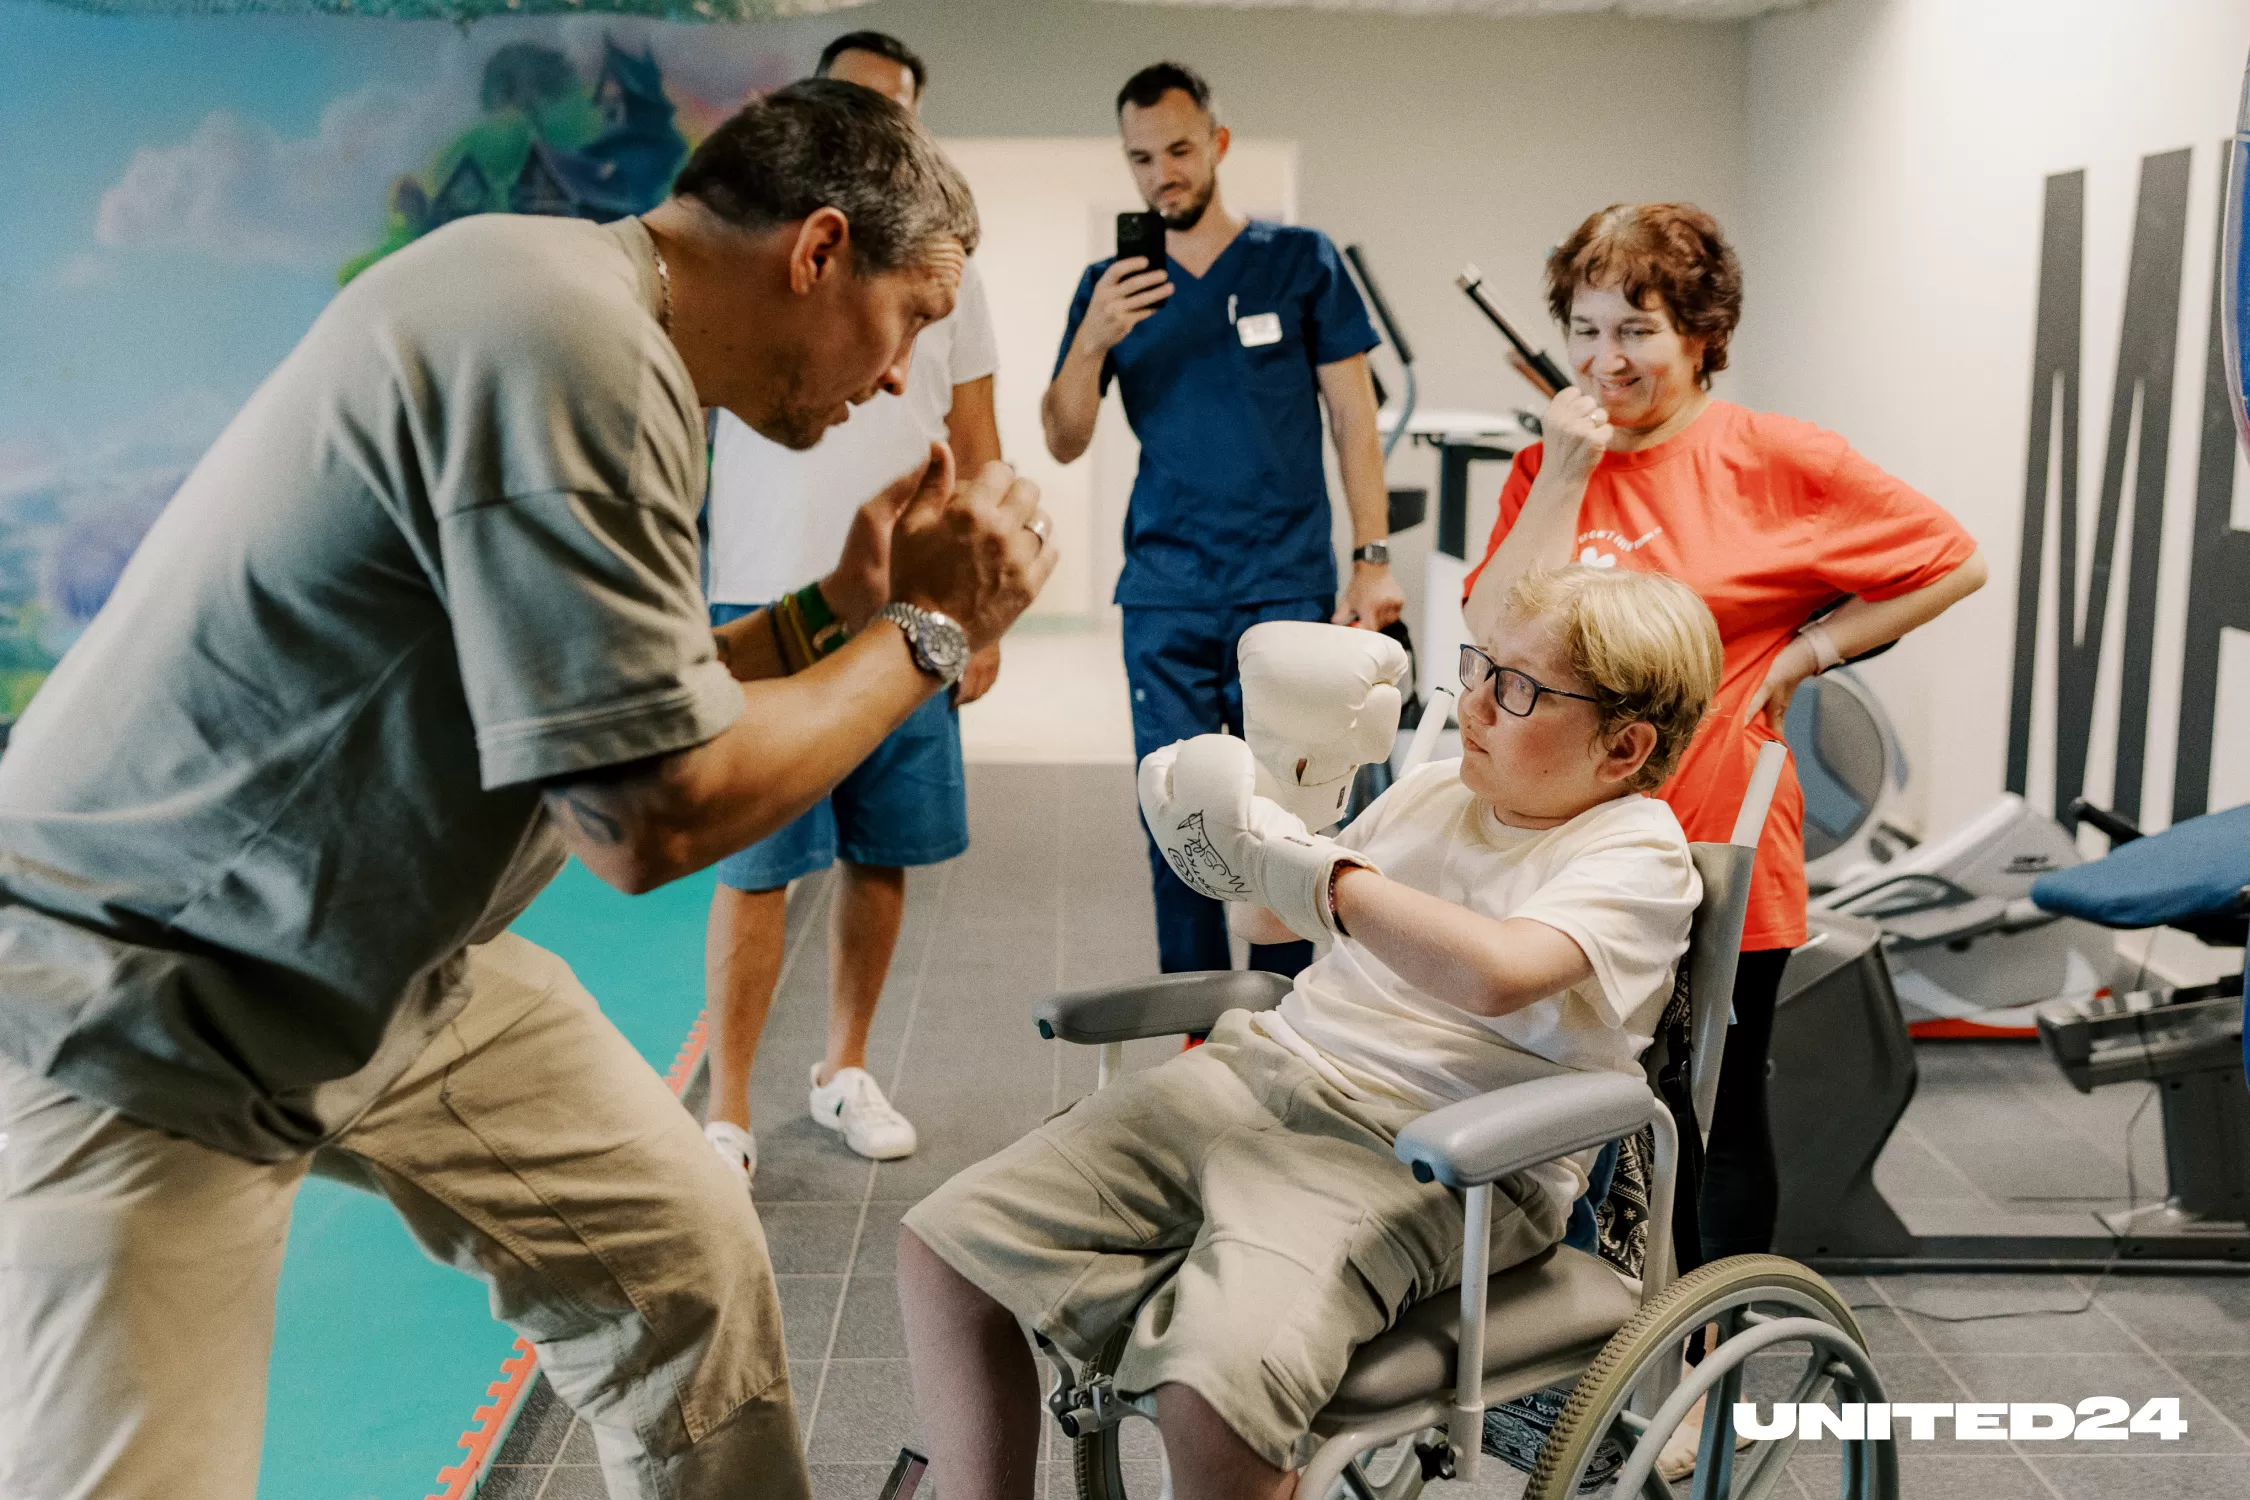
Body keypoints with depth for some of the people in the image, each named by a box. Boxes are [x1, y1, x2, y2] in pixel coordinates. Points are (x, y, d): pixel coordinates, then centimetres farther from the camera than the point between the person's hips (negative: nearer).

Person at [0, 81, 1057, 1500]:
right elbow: (654, 814, -28)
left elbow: (620, 705, 9)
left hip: (397, 968, 10)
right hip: (147, 1007, -9)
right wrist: (924, 629, -16)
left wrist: (845, 603, 5)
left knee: (687, 1251, 9)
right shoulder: (572, 345, -27)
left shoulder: (606, 331, 4)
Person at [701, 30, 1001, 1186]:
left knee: (884, 855, 9)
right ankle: (728, 1113, 8)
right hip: (767, 606, -3)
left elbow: (978, 452, 12)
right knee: (757, 865, -3)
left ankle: (846, 1069, 27)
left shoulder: (941, 266, 11)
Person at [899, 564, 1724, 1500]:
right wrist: (1250, 819, 11)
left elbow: (1495, 973, -26)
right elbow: (1283, 917, 33)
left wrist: (1316, 872, -18)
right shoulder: (1433, 793, 18)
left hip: (1414, 1155, -7)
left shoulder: (1637, 855, -5)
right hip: (1256, 1070, 8)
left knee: (1210, 1387, -34)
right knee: (944, 1244, -3)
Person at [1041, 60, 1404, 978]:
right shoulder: (1111, 285, 10)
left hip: (1288, 589, -2)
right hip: (1164, 598, 2)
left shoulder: (1300, 262, 5)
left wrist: (1373, 559, -4)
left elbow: (1354, 418, 5)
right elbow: (1064, 442, 7)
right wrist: (1092, 340, -11)